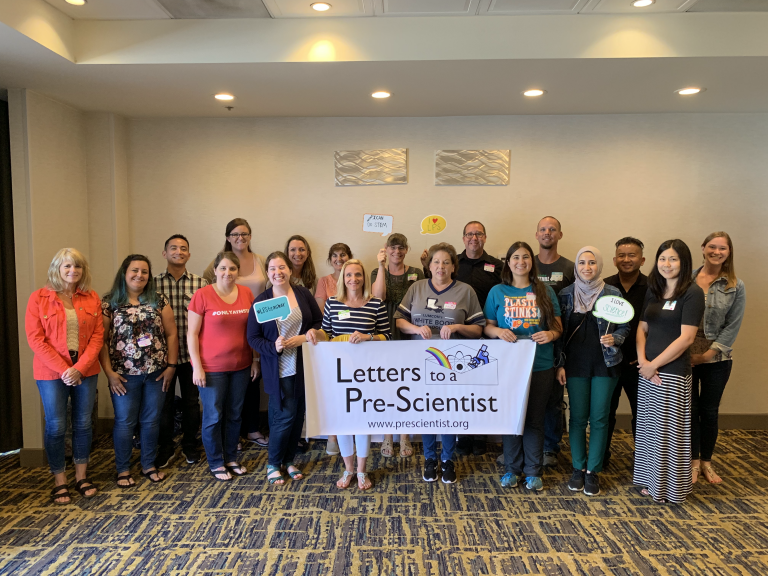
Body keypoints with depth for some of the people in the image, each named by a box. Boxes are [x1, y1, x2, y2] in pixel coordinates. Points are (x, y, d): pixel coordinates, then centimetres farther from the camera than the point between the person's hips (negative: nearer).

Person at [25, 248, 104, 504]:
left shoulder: (92, 298, 3)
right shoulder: (39, 298, -3)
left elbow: (98, 336, 0)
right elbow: (35, 338, -8)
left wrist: (80, 368, -13)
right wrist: (63, 369, -14)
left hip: (85, 371, 2)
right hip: (51, 372, -2)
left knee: (83, 423, 10)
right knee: (56, 426, 4)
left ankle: (82, 476, 25)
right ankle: (59, 482, 18)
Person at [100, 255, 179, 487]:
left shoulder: (159, 301, 3)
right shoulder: (109, 303, -2)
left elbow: (171, 334, 3)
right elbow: (101, 340, -4)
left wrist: (171, 365, -2)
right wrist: (109, 372, -9)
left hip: (156, 373, 2)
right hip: (124, 374, -2)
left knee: (151, 421, 11)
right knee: (125, 422, 7)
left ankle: (149, 465, 27)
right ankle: (123, 470, 23)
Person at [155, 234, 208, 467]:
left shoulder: (201, 284, 0)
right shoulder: (154, 283, 0)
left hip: (192, 352, 0)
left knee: (191, 401, 11)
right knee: (165, 402, 10)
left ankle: (190, 445, 30)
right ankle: (166, 448, 28)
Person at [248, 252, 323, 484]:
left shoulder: (303, 293, 3)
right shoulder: (261, 300, -2)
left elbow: (319, 322, 5)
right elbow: (253, 337, -3)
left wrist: (304, 337, -13)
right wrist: (273, 347, -20)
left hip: (303, 367, 3)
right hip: (278, 369, -3)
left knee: (298, 415, 11)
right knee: (285, 415, -3)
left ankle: (289, 460, 30)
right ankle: (273, 464, 19)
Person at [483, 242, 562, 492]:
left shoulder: (545, 291, 6)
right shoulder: (498, 291, 4)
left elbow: (558, 326, 8)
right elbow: (487, 326, 5)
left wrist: (550, 334, -14)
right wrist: (498, 331, -16)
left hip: (540, 365, 1)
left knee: (535, 418, 7)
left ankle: (533, 471, 21)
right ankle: (512, 469, 22)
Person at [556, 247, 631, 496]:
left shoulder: (613, 294, -1)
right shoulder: (566, 294, 3)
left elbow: (625, 326, 6)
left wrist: (614, 339, -16)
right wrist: (559, 364, 0)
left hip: (604, 364, 0)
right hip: (576, 364, 1)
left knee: (599, 418, 3)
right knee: (578, 417, 6)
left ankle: (593, 471, 16)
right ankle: (578, 468, 21)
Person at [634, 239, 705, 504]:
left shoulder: (692, 293, -9)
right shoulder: (653, 291, 10)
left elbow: (686, 338, -15)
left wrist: (653, 365, -13)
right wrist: (642, 360, -6)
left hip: (673, 372, -6)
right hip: (647, 371, 6)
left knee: (669, 431, 4)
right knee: (648, 427, 12)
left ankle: (671, 487, 20)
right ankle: (651, 481, 26)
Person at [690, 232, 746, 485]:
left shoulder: (736, 287, -1)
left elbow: (732, 327, -3)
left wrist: (708, 354, -11)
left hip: (717, 359, 0)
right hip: (686, 357, 0)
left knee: (709, 411, 10)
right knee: (689, 409, 8)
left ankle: (706, 461, 28)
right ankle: (693, 461, 24)